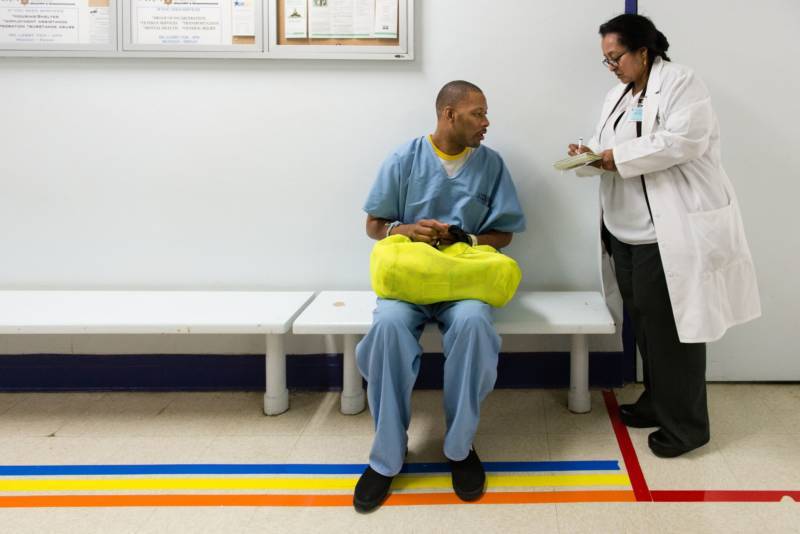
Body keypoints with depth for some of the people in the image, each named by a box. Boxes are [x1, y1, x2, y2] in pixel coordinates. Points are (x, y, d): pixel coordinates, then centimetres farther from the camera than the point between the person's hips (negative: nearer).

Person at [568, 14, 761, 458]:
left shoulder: (681, 83, -8)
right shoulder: (618, 94, 17)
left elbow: (683, 140, -22)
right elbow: (609, 146, 18)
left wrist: (618, 156, -18)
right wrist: (590, 154, -5)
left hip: (674, 231, -8)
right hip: (627, 232, 8)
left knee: (672, 325, -2)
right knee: (643, 322, 14)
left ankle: (685, 424, 10)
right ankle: (657, 402, 30)